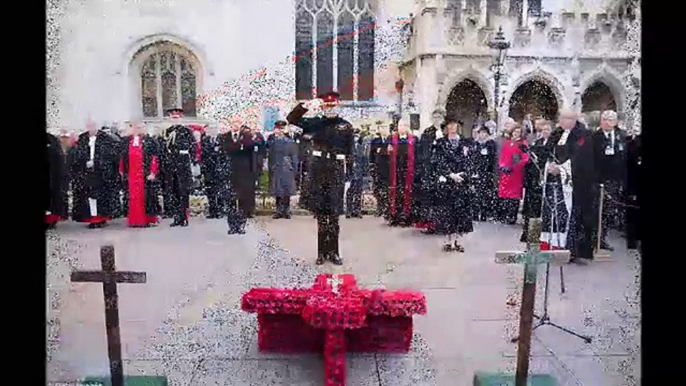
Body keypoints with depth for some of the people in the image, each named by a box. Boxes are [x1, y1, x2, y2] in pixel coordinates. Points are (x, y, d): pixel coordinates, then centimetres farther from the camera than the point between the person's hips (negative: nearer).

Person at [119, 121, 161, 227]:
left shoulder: (149, 141, 0)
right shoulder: (126, 141, 12)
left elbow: (154, 158, -5)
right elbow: (122, 157, 15)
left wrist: (152, 172, -11)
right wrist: (122, 171, 11)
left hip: (145, 174, -3)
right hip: (130, 174, 4)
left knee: (145, 196, -1)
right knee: (132, 197, 6)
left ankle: (147, 219, 7)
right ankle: (133, 220, 13)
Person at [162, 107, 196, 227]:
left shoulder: (187, 131, -4)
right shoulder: (168, 131, 10)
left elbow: (194, 146, -3)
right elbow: (165, 147, 16)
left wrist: (190, 160, -5)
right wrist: (168, 159, 9)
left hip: (184, 164, -5)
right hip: (171, 165, 5)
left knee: (184, 191, -3)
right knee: (174, 192, 7)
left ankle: (184, 218, 2)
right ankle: (177, 217, 14)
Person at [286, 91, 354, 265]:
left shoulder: (346, 126, 6)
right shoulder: (316, 123, 9)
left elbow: (349, 153, 5)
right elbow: (291, 119, 5)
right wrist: (306, 105, -8)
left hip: (337, 169, -1)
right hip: (318, 168, 1)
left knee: (334, 213, 2)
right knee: (320, 213, 5)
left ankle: (333, 251, 11)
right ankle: (322, 251, 14)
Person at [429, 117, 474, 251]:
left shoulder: (465, 143, 9)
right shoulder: (440, 142, 4)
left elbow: (468, 162, 4)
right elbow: (439, 162, -4)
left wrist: (461, 175, -12)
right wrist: (451, 175, -13)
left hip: (461, 180, 2)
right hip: (445, 180, -1)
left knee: (460, 208, 0)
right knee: (446, 209, -2)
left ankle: (457, 239, 7)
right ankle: (449, 239, 5)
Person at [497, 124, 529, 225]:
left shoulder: (523, 143, 1)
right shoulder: (507, 142, 15)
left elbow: (525, 159, -8)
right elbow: (502, 156, 16)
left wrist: (513, 167, -16)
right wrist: (501, 165, -3)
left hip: (516, 173, -4)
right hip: (505, 172, 5)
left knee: (514, 195, -4)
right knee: (503, 194, 4)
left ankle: (512, 217, 0)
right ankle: (504, 216, 12)